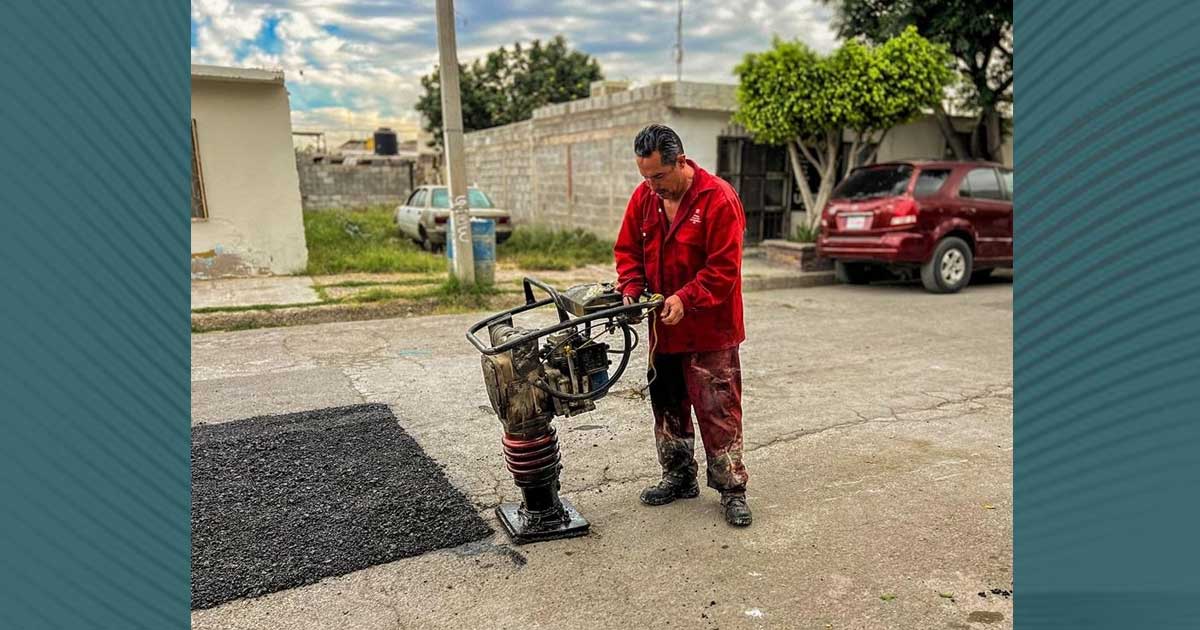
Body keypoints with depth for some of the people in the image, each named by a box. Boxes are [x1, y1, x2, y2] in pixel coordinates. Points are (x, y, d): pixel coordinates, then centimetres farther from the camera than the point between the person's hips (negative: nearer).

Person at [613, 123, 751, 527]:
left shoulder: (718, 198, -17)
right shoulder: (643, 197, 2)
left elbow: (724, 267, -20)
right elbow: (627, 249, 9)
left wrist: (685, 299, -27)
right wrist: (631, 288, -9)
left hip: (710, 330, -6)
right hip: (663, 327, 7)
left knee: (719, 411, -1)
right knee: (668, 406, 17)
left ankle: (732, 489, 13)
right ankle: (679, 478, 33)